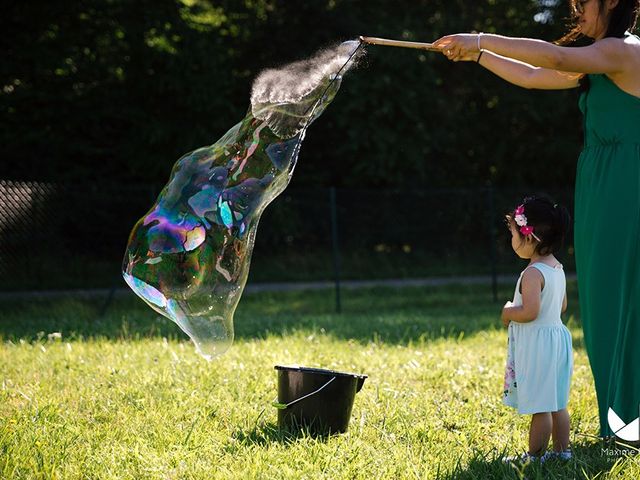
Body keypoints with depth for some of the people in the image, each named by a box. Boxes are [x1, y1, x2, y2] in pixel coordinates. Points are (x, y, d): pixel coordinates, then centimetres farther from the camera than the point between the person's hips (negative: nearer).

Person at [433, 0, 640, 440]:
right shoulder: (602, 64, 19)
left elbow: (556, 57, -26)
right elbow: (531, 76, 25)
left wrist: (483, 39, -22)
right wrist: (477, 55, 22)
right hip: (603, 192, 10)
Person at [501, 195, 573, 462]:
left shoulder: (533, 273, -20)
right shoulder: (557, 268, 9)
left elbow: (529, 312, -26)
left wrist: (508, 312, -8)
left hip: (536, 344, -9)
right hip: (556, 336, 9)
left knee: (540, 407, -2)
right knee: (556, 403, 16)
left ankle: (534, 457, 5)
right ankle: (562, 451, 22)